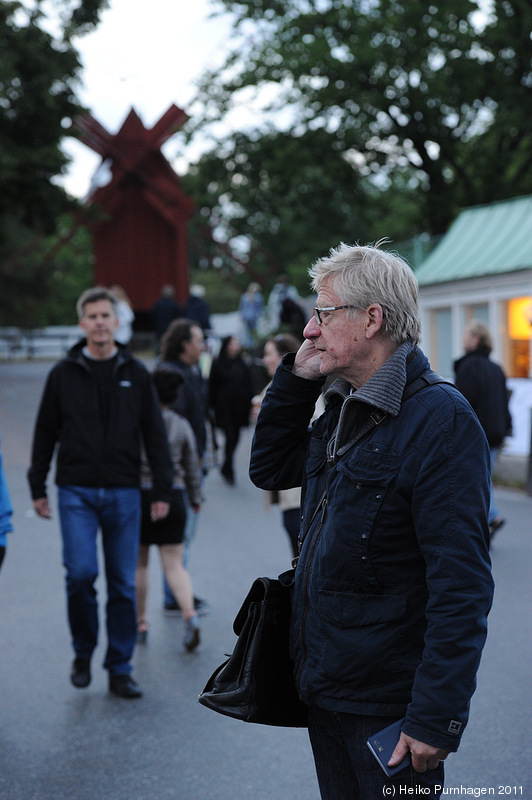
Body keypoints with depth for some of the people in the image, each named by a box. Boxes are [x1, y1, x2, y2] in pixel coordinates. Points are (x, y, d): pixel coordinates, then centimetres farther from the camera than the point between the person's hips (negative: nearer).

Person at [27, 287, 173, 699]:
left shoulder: (136, 373, 7)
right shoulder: (64, 373, 5)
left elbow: (155, 434, 8)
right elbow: (45, 432, 9)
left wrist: (163, 490, 4)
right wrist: (38, 487, 7)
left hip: (123, 492, 1)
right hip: (76, 491, -1)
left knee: (123, 584, 3)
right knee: (81, 572, -14)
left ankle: (120, 669, 15)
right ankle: (83, 651, 11)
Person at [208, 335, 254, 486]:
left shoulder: (243, 366, 9)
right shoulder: (218, 364, 0)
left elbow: (249, 387, 13)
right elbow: (212, 387, 0)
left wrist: (249, 406, 6)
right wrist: (212, 407, -5)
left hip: (239, 407, 4)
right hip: (224, 407, -4)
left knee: (235, 437, 8)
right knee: (230, 437, -12)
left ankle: (226, 469, 26)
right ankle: (229, 471, -5)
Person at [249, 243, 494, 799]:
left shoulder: (441, 419, -19)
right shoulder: (344, 410, 9)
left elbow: (461, 587, -22)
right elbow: (269, 470, 20)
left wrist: (436, 721, -24)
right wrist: (294, 378, 5)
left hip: (387, 707, -8)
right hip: (324, 689, 8)